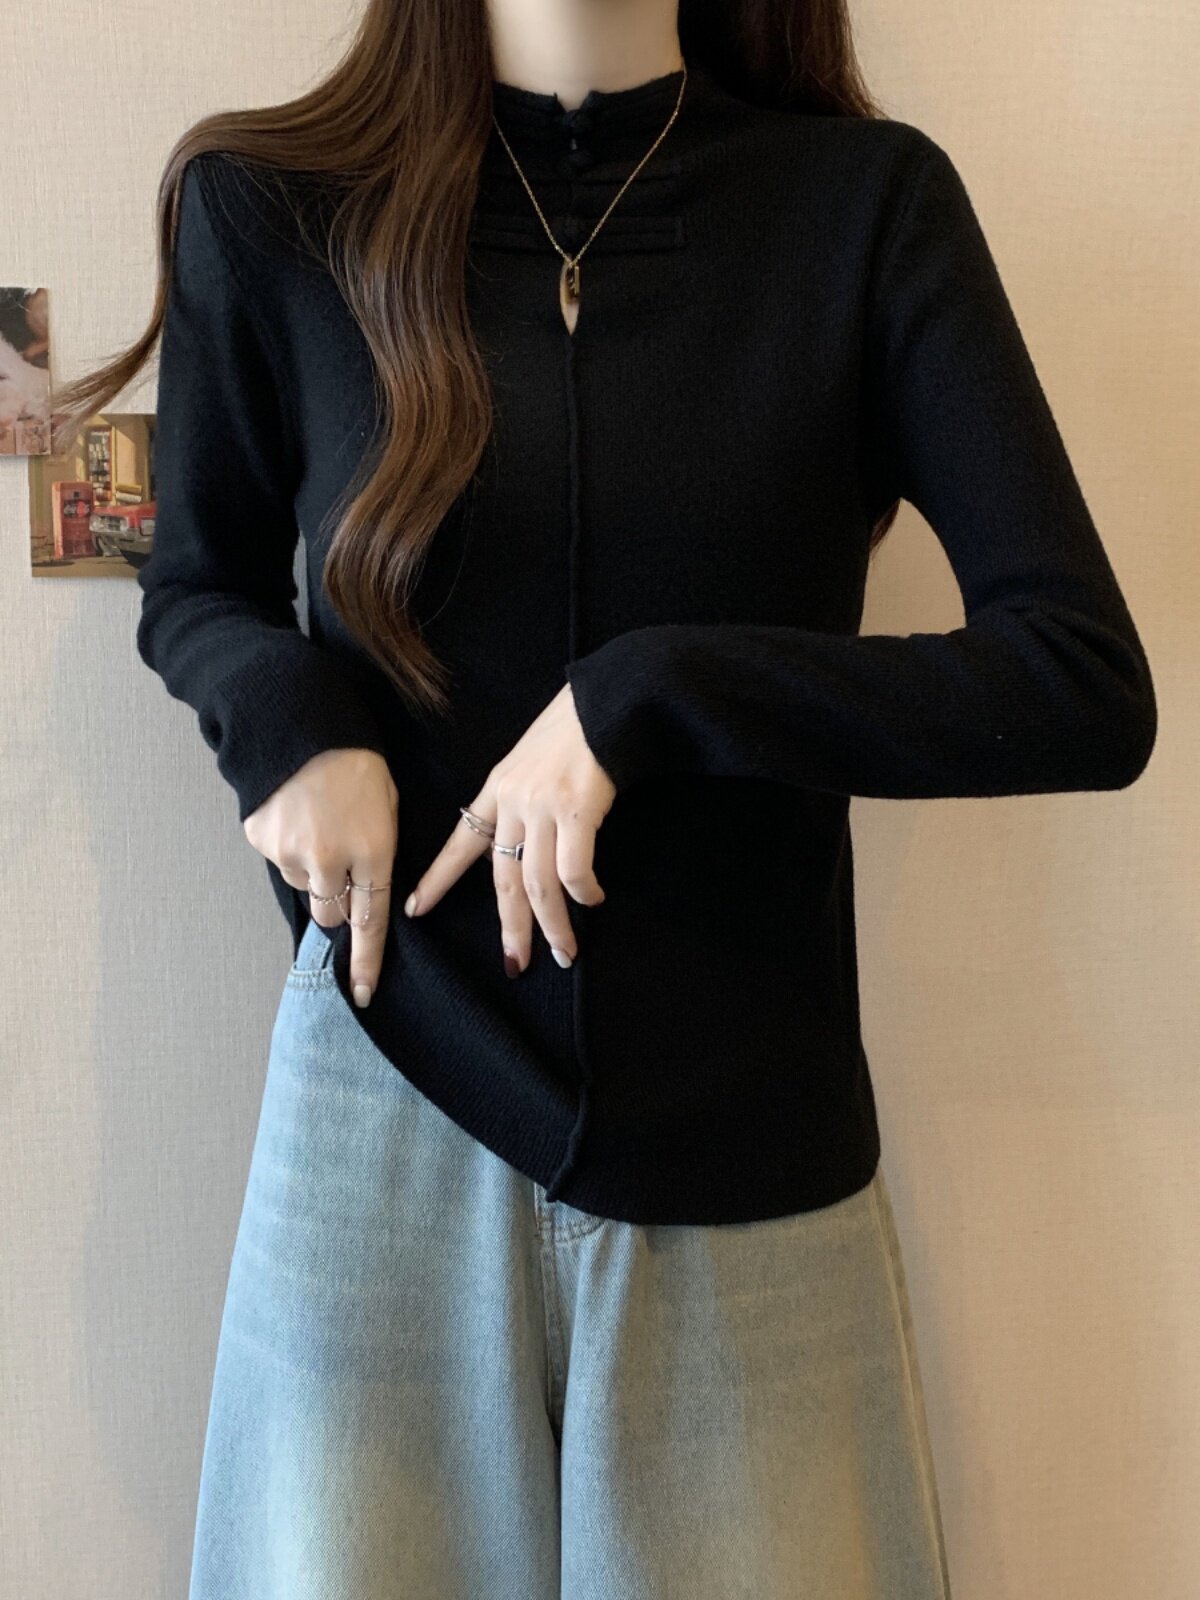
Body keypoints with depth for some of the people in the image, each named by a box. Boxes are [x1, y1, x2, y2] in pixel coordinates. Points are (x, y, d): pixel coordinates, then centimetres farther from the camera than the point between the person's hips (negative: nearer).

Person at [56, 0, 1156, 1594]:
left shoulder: (871, 201, -5)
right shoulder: (270, 206, -2)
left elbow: (1091, 687, -10)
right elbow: (197, 587, 12)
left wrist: (649, 694, -18)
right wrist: (290, 718, -11)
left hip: (750, 1147, 0)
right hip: (388, 1114, 1)